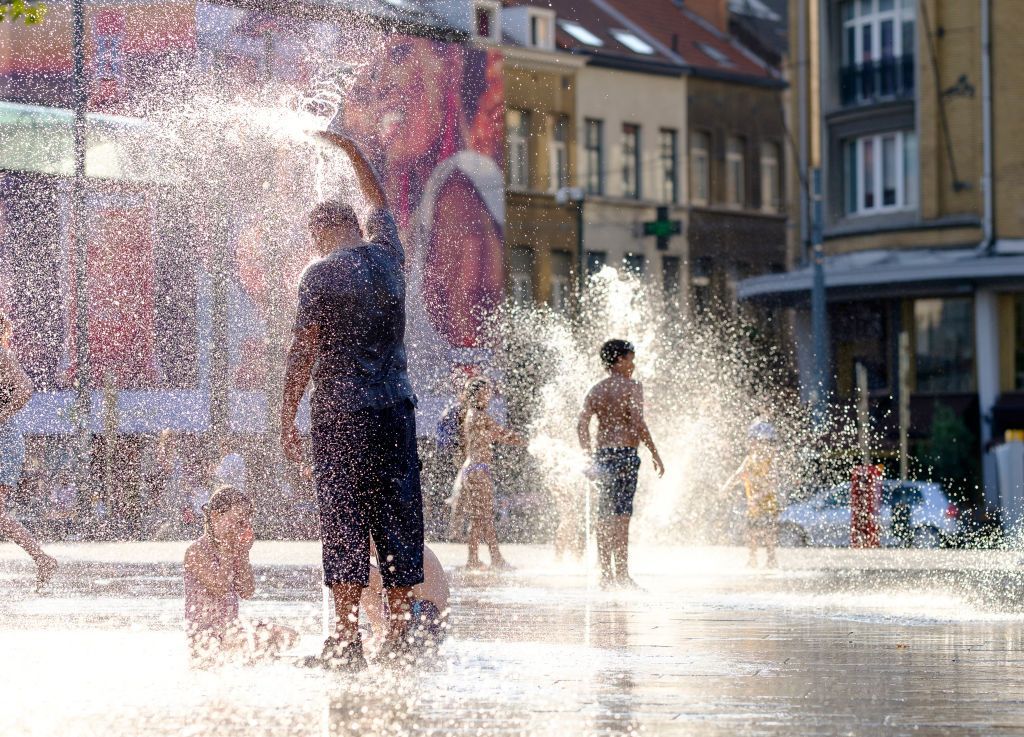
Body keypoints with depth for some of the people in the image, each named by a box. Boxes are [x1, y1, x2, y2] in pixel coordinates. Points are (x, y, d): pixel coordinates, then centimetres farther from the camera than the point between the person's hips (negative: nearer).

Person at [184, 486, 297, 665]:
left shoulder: (232, 551, 12)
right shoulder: (197, 551, -12)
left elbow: (247, 592, 7)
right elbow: (220, 587, -21)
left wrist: (243, 554, 2)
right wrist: (227, 550, -14)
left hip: (231, 628, 9)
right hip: (204, 634, -9)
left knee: (288, 637, -1)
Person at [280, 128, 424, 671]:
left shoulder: (320, 275, -5)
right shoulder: (386, 258, 9)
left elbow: (303, 350, -8)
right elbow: (378, 203, 30)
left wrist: (288, 417, -3)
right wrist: (350, 149, 40)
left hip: (339, 410, -5)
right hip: (395, 406, 5)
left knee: (344, 521, -4)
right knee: (398, 518, 6)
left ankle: (346, 639, -8)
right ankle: (399, 637, 6)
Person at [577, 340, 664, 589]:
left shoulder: (596, 389, 13)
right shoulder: (631, 386, -5)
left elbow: (582, 423, 7)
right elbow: (638, 423, -14)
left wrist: (588, 456, 12)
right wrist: (655, 454, -10)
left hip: (602, 454, 6)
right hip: (625, 453, -6)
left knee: (605, 516, 9)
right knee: (621, 516, -8)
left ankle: (606, 573, 11)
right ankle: (622, 574, -10)